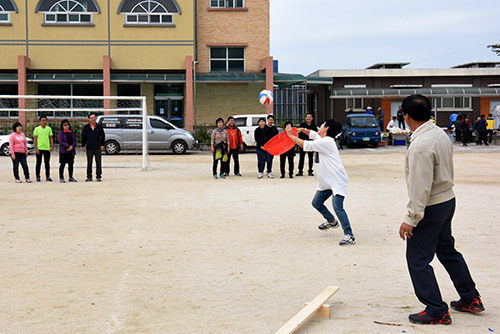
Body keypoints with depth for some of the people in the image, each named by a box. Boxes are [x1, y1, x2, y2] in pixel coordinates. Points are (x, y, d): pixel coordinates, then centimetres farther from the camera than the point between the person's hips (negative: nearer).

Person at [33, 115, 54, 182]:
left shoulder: (49, 128, 7)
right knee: (38, 163, 4)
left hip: (47, 148, 2)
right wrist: (36, 148, -9)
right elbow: (35, 139, -2)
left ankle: (47, 176, 10)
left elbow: (51, 138, 9)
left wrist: (52, 147, -1)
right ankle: (38, 176, 12)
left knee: (47, 163, 4)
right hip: (39, 148, -2)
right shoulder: (37, 129, 0)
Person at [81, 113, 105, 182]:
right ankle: (89, 177, 11)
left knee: (98, 163, -1)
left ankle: (98, 176, 6)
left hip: (98, 147, 0)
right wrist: (83, 146, 3)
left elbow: (103, 136, 8)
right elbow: (83, 137, 8)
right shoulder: (86, 127, 4)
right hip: (89, 148, 1)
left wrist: (102, 145, 1)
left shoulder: (99, 127, 4)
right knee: (89, 163, 5)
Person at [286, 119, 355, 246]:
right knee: (316, 203, 17)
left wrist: (291, 135, -2)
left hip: (338, 180, -10)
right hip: (326, 181, 10)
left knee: (337, 206, -23)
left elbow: (304, 144, -14)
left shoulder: (326, 141, -18)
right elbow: (312, 133, 35)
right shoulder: (321, 139, 12)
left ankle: (349, 235, -21)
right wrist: (303, 130, 16)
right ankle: (332, 221, 40)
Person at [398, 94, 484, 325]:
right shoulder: (441, 134, 5)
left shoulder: (420, 145, -25)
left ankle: (437, 311, 7)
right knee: (447, 250, 23)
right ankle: (470, 299, 34)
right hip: (448, 200, 10)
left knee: (418, 259, 1)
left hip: (431, 207, -10)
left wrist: (411, 219, -21)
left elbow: (420, 187, -26)